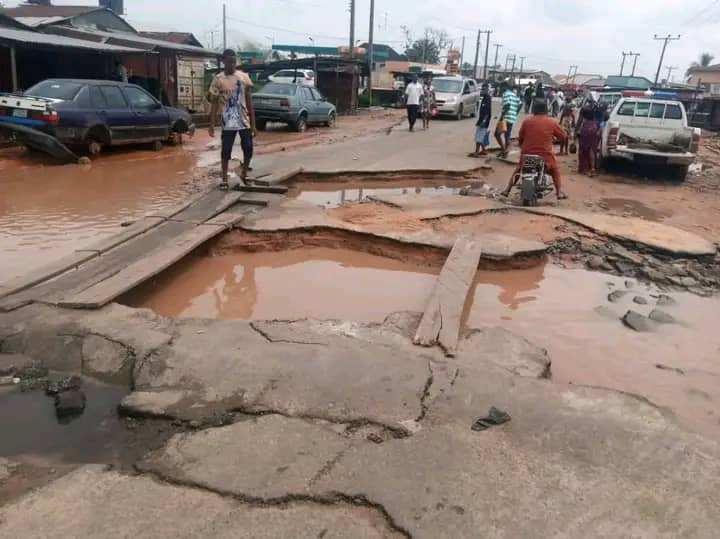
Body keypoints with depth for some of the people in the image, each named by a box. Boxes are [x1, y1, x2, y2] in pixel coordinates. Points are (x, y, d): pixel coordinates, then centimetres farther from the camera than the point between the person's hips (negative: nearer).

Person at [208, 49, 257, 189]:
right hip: (228, 122, -2)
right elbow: (214, 103, -1)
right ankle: (224, 179, 12)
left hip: (244, 120, 2)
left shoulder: (244, 77, 3)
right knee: (226, 151, 0)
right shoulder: (218, 79, -3)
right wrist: (212, 124, -6)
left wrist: (253, 123, 3)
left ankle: (244, 174, 26)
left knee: (248, 149, 4)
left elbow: (249, 101, 6)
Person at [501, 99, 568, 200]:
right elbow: (563, 136, 7)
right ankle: (560, 192, 9)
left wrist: (522, 146, 29)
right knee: (555, 170, 23)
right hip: (545, 156, -1)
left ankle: (507, 190, 21)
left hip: (527, 155, 1)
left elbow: (521, 137, 10)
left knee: (518, 169, 27)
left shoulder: (527, 121, 1)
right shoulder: (552, 122, -1)